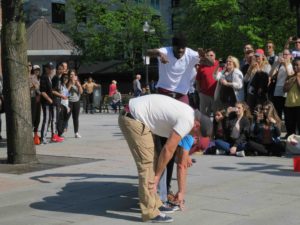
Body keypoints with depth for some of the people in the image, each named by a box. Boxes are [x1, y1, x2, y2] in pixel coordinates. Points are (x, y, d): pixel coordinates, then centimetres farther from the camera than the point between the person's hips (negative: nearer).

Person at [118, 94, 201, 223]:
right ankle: (151, 212, -7)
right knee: (147, 163, -10)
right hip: (133, 118, -11)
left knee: (151, 161, 14)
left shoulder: (188, 113, 14)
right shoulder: (187, 121, -16)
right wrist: (157, 175, -2)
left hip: (136, 117, 11)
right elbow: (168, 150, -13)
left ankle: (155, 204, 23)